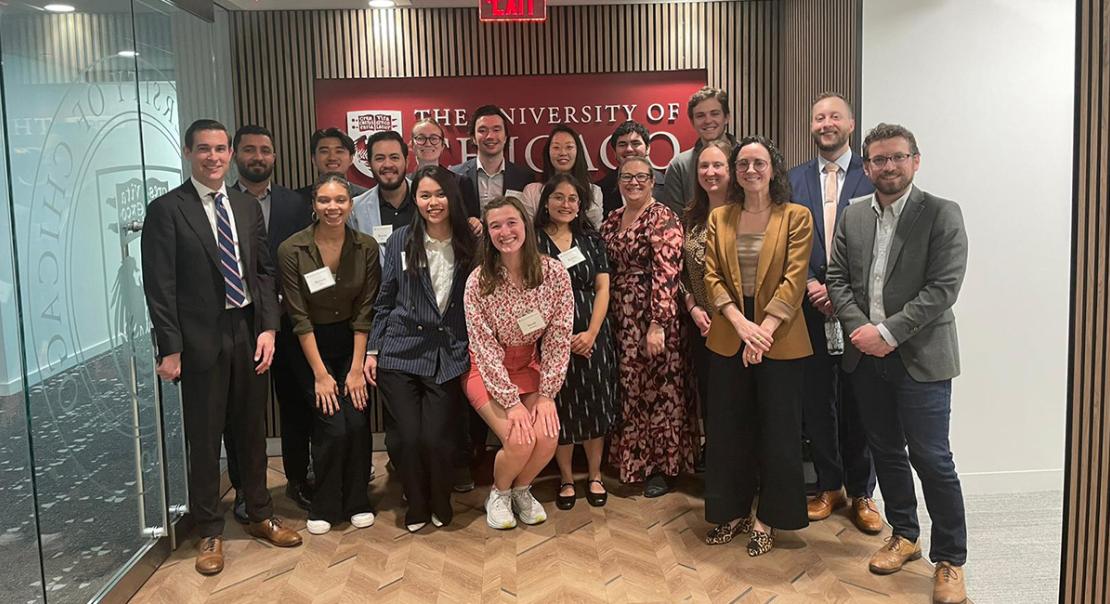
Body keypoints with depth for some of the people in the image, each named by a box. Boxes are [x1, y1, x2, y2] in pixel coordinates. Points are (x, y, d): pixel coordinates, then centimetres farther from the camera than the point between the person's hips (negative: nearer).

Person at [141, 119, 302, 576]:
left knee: (252, 431, 15)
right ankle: (210, 532, 21)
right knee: (204, 438, 7)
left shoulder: (248, 207, 10)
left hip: (249, 332, 5)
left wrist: (268, 327, -1)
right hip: (201, 339, -4)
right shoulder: (166, 210, -6)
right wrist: (170, 349, -12)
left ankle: (260, 516, 31)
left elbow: (264, 271, 10)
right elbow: (160, 286, -9)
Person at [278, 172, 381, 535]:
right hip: (312, 346, -2)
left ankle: (356, 501, 12)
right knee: (332, 426, -12)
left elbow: (364, 312, -5)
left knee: (357, 422, -10)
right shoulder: (292, 251, -13)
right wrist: (321, 374, -13)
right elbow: (299, 317, -12)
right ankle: (325, 506, 10)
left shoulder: (366, 247, -7)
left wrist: (356, 368, -9)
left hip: (353, 343, 2)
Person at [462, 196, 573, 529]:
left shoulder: (554, 272, -13)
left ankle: (522, 490, 14)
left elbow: (558, 338, -9)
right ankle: (498, 494, 12)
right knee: (519, 440, -21)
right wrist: (512, 402, -19)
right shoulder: (479, 281, -18)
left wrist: (546, 394, -13)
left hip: (530, 366, 3)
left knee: (547, 437, -18)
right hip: (487, 370, -2)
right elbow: (485, 348, -16)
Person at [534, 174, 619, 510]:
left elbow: (603, 288, 5)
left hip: (592, 335, 3)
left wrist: (591, 333, -8)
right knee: (560, 408, 4)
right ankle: (566, 479, 18)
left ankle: (594, 476, 21)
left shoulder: (591, 239, 9)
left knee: (595, 407, 6)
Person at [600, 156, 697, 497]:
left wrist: (657, 324, -23)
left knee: (658, 388, 2)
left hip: (653, 317, -6)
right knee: (628, 389, 12)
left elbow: (667, 274, -18)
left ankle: (661, 466, 15)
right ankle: (632, 459, 27)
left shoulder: (663, 219, -10)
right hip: (619, 319, 6)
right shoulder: (612, 220, 12)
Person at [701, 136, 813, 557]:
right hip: (728, 337, 3)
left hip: (780, 341, -3)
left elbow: (794, 280, -9)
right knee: (727, 429, 9)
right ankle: (733, 513, 24)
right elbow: (712, 277, 1)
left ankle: (767, 519, 19)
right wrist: (740, 323, -13)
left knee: (777, 431, 5)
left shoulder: (796, 217, -2)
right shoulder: (719, 218, 8)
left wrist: (763, 330, -18)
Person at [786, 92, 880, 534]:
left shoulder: (872, 175, 0)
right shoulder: (795, 180, 9)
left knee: (858, 402, 5)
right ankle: (829, 486, 25)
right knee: (817, 401, 9)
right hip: (811, 308, 3)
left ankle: (861, 493, 20)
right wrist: (810, 285, -9)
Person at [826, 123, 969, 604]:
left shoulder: (942, 214, -7)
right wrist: (860, 328, -9)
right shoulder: (853, 216, 8)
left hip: (920, 357, -5)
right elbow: (837, 278, 7)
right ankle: (904, 535, 33)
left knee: (931, 458, -2)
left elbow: (943, 288, -14)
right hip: (865, 354, 5)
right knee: (885, 451, 15)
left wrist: (888, 332, -18)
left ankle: (950, 560, 13)